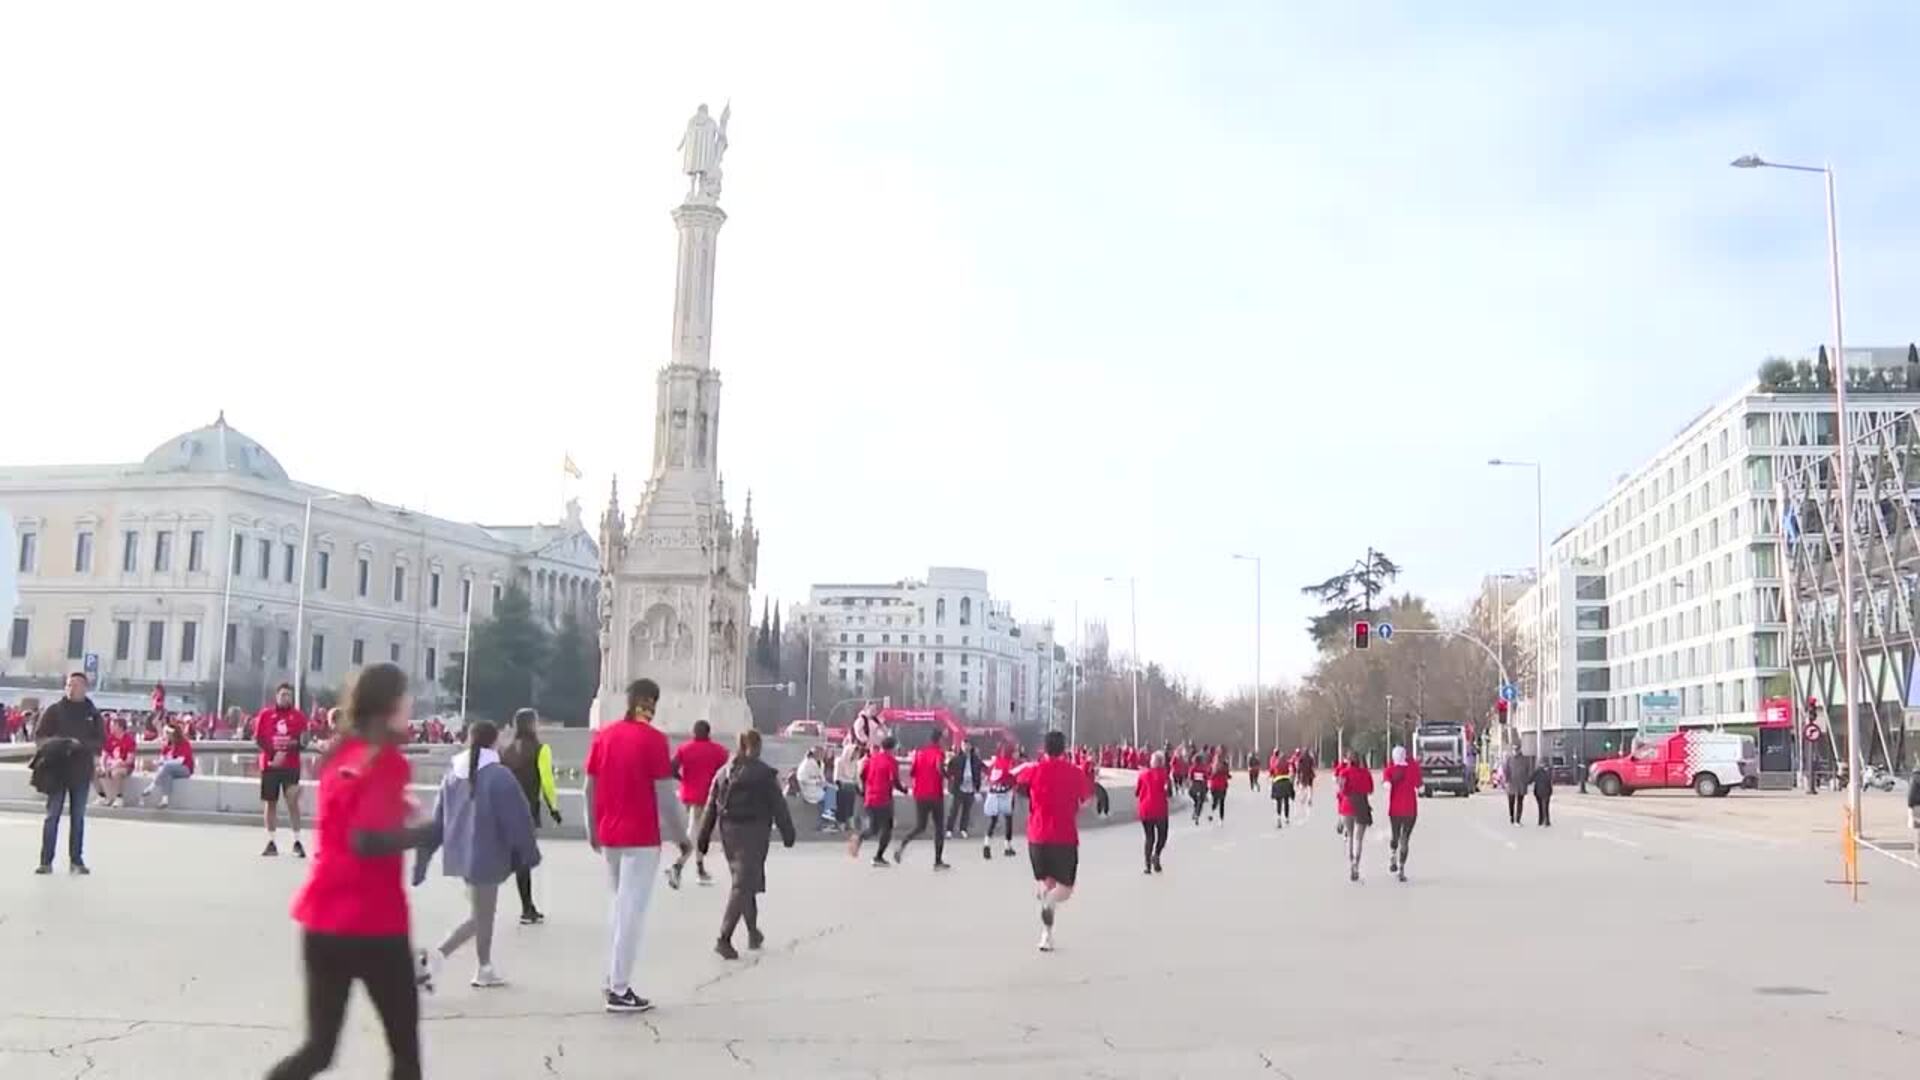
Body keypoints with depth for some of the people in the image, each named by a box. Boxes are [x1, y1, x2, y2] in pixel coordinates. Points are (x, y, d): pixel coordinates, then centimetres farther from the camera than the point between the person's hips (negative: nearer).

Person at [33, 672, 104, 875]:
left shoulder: (93, 714, 5)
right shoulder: (54, 710, 2)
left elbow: (101, 741, 2)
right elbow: (39, 736, 1)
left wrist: (82, 745, -17)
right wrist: (56, 744, -18)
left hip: (81, 771, 1)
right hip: (56, 769, -1)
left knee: (78, 817, 7)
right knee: (52, 815, -1)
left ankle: (76, 860, 12)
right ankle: (46, 860, 2)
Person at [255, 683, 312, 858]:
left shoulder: (298, 716, 4)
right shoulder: (265, 714, 5)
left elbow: (304, 741, 3)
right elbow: (257, 738, 3)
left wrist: (294, 743, -17)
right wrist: (272, 752, -10)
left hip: (291, 766, -1)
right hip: (269, 765, 1)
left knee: (293, 802, -6)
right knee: (270, 803, 6)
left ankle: (297, 842, -1)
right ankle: (272, 843, 14)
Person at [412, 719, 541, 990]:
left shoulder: (453, 773, 5)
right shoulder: (498, 775, -15)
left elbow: (437, 820, 9)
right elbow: (516, 819, -13)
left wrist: (423, 860, 13)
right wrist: (528, 854, 0)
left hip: (460, 855, 8)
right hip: (486, 856, -8)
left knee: (483, 913, 20)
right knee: (479, 918, 3)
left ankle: (485, 969, 26)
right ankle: (434, 956, -8)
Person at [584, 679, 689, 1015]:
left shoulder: (603, 735, 5)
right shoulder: (653, 739, -12)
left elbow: (590, 788, 9)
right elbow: (665, 793, -13)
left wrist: (592, 831, 19)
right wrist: (682, 836, -3)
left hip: (608, 836, 6)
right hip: (642, 837, -6)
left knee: (619, 904, 20)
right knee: (632, 910, -1)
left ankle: (614, 978, 22)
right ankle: (619, 991, 1)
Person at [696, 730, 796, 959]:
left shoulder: (724, 772, 8)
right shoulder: (765, 773, -7)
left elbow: (711, 807, 8)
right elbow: (778, 806, -6)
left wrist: (703, 838, 11)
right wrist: (788, 833, 2)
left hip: (728, 832, 6)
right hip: (753, 833, -6)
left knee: (746, 881, 20)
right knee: (742, 885, -7)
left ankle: (754, 933, 31)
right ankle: (724, 939, -17)